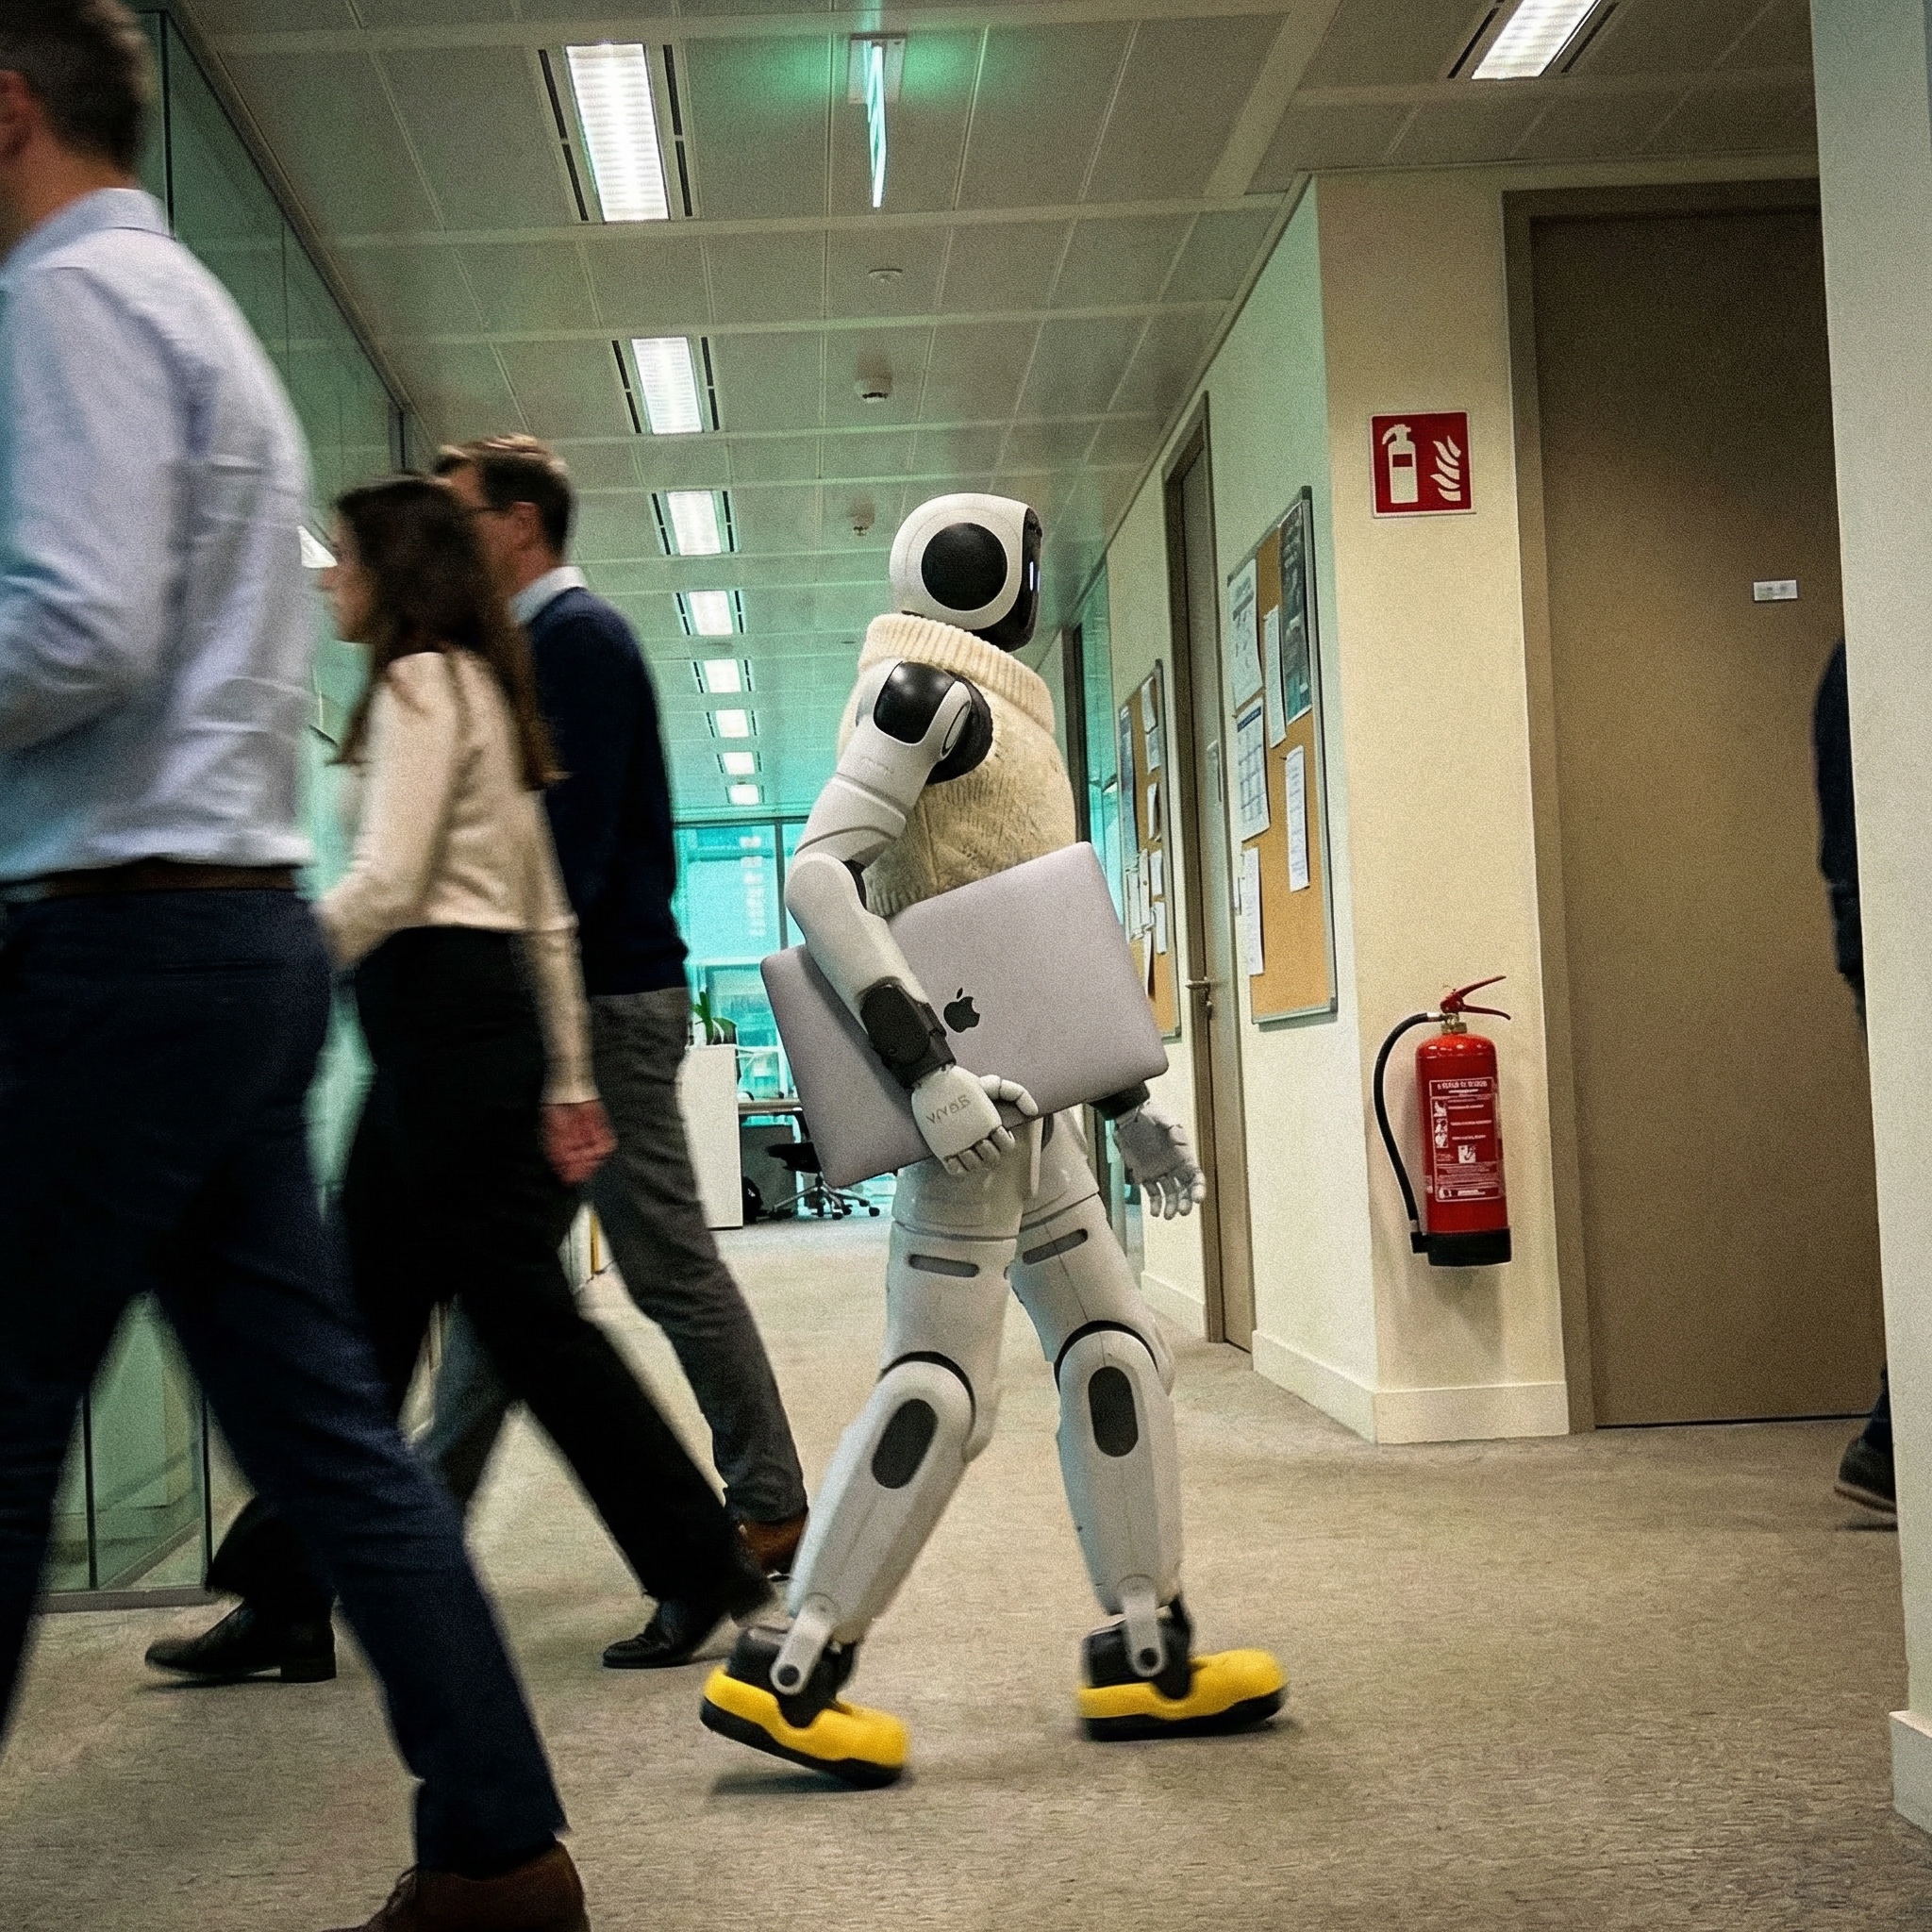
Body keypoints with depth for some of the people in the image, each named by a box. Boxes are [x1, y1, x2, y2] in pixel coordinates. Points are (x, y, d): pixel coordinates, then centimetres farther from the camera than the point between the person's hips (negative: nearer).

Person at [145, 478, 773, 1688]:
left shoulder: (422, 682, -8)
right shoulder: (482, 687, 21)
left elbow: (384, 886, -19)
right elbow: (546, 912, 18)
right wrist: (567, 1079, 17)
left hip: (441, 1007, -10)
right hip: (489, 1005, 10)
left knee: (522, 1307, -4)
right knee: (367, 1309, 10)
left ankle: (705, 1567, 4)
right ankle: (287, 1604, 15)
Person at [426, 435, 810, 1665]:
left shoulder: (574, 637, -11)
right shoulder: (552, 640, 18)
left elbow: (574, 833, -20)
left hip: (603, 1000, -10)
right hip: (564, 1001, 10)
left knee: (672, 1268, -4)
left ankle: (769, 1513, 5)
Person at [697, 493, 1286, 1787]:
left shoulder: (996, 717, 22)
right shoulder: (926, 694, -8)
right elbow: (820, 875, -20)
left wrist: (1125, 1104, 21)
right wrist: (930, 1068, -28)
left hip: (1014, 1091, 10)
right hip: (962, 1087, -10)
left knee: (1117, 1346, 10)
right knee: (946, 1381, -11)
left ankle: (1145, 1652, 16)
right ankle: (788, 1669, -6)